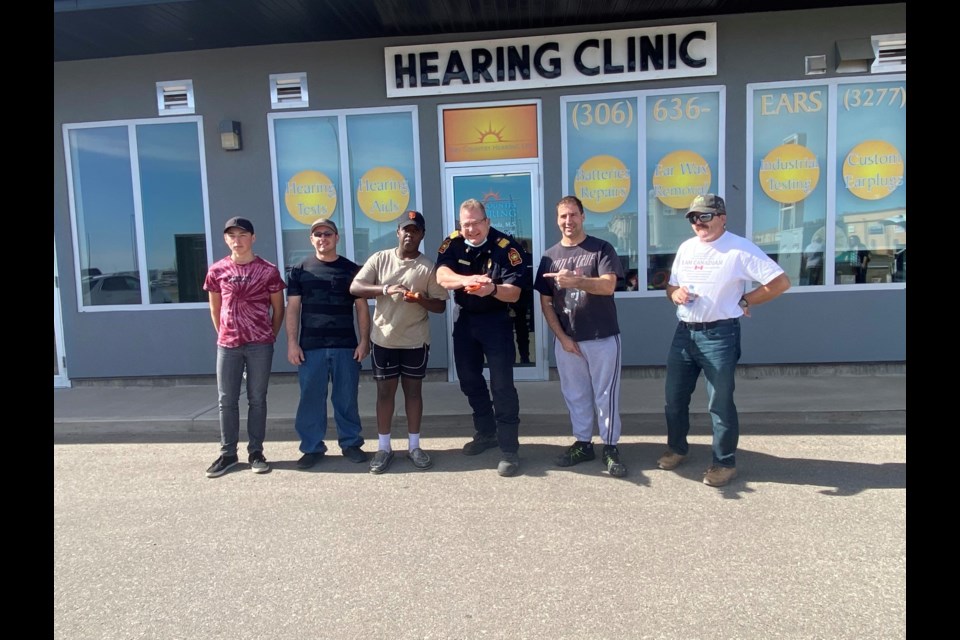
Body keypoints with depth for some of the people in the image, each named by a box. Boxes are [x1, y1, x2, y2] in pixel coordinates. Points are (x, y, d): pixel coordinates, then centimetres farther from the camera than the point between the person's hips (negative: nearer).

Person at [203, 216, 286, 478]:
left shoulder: (268, 270, -3)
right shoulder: (217, 270, 4)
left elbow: (278, 308, 5)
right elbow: (215, 309, 14)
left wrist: (270, 337, 7)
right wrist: (224, 336, 13)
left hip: (260, 345, -2)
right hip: (227, 345, 2)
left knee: (257, 399, 5)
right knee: (226, 401, 7)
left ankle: (255, 452, 16)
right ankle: (228, 453, 18)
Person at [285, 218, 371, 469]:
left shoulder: (352, 270, 6)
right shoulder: (299, 271, 6)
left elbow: (361, 308, 5)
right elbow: (292, 309, 4)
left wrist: (364, 341, -3)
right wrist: (292, 343, -3)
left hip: (346, 346, 0)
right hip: (310, 346, 0)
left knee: (346, 398, 6)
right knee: (311, 398, 5)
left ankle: (350, 443, 19)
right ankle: (312, 447, 17)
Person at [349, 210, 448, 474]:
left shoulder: (428, 266, -2)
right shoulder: (380, 259, 0)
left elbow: (440, 305, -2)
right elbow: (355, 288, -7)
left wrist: (421, 299, -22)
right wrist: (385, 289, -21)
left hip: (416, 340, 0)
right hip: (384, 338, 0)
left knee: (413, 391, 9)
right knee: (385, 392, 7)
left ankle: (414, 446, 22)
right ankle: (384, 447, 19)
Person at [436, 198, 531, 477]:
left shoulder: (506, 247, -17)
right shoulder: (453, 243, -7)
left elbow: (514, 292, -21)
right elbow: (442, 276, -24)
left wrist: (492, 289, -43)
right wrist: (467, 279, -45)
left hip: (496, 321, -5)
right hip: (465, 320, 5)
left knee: (502, 385, -6)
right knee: (469, 380, 15)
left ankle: (509, 449, 2)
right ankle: (486, 433, 33)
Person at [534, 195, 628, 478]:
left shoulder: (602, 249, -3)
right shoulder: (550, 256, 6)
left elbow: (608, 286, -18)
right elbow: (545, 303, 5)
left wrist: (574, 280, -34)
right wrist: (562, 337, -4)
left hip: (603, 337, -3)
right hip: (567, 339, 3)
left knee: (606, 395, 5)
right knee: (575, 395, 12)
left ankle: (610, 447, 17)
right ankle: (583, 443, 26)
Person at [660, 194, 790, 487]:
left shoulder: (740, 249, -10)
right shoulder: (686, 248, 11)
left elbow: (781, 282, -11)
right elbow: (671, 286, 18)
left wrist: (743, 301, -8)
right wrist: (675, 293, -5)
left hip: (719, 335, -6)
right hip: (684, 332, 6)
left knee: (720, 403, 2)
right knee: (674, 397, 13)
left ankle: (725, 463, 17)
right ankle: (677, 448, 33)